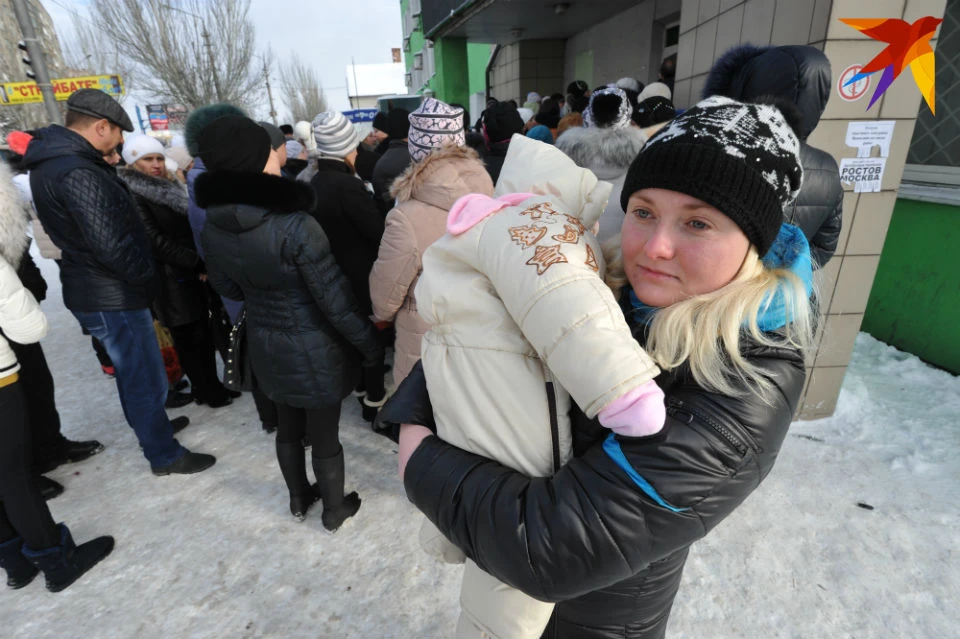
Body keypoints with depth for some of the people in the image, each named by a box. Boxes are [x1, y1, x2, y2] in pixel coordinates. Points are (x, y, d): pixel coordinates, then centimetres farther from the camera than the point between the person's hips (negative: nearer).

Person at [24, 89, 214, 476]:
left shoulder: (55, 160, 9)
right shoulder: (78, 173, -24)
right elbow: (111, 246, -27)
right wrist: (147, 276, -12)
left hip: (98, 289, 10)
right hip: (110, 296, -10)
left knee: (133, 372, 26)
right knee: (146, 379, 3)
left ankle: (153, 423, 46)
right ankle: (165, 456, 18)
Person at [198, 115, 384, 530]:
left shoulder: (213, 225, -7)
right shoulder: (296, 226, -28)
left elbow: (226, 286, 10)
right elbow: (336, 301, -23)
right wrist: (372, 347, -10)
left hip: (265, 345, 6)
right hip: (315, 349, -6)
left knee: (288, 427, 25)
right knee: (325, 435, 14)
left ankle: (298, 499, 48)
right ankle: (334, 510, 37)